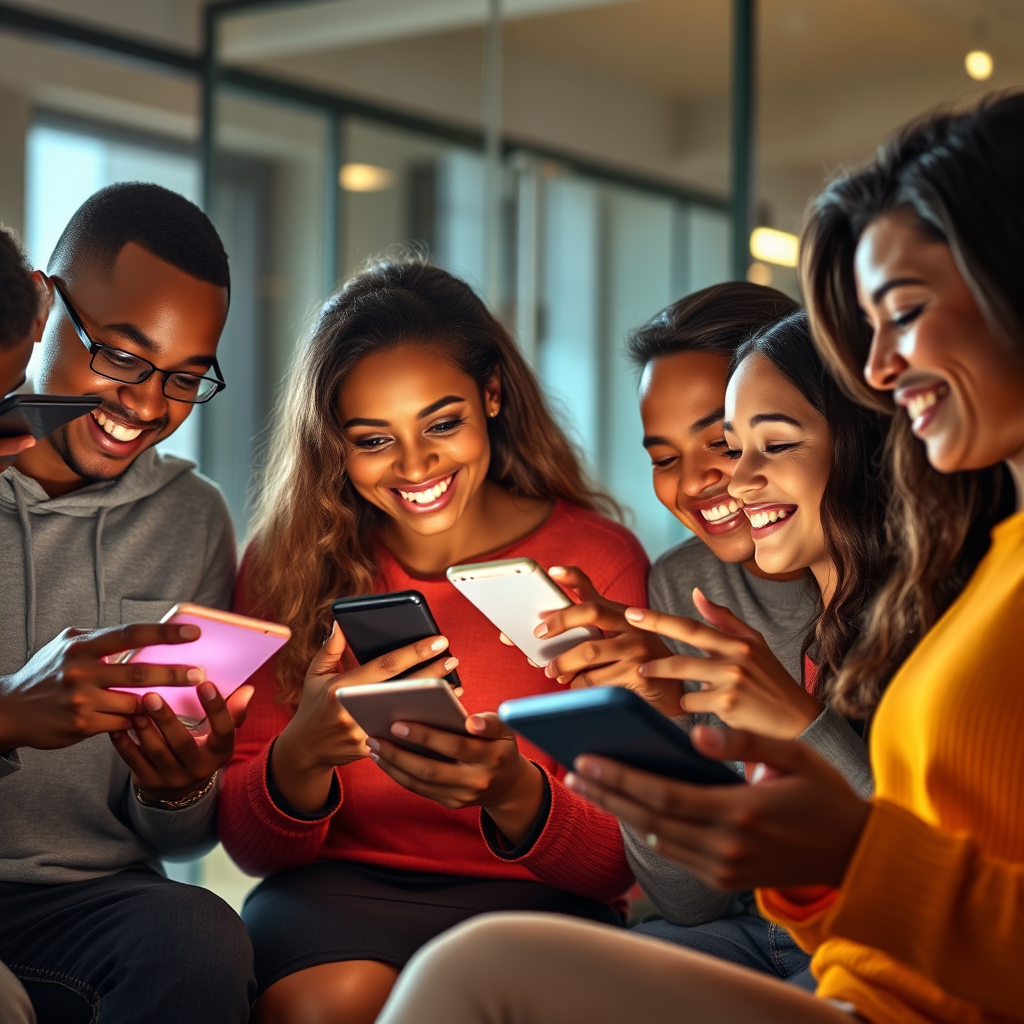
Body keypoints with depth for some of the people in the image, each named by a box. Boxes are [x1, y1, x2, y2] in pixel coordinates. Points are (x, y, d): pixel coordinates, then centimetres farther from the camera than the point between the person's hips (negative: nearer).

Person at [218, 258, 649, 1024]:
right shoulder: (289, 564, 4)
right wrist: (304, 754, -21)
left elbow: (616, 863, -3)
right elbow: (250, 844, 2)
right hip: (337, 892, 1)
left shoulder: (599, 561, -1)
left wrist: (513, 793, -26)